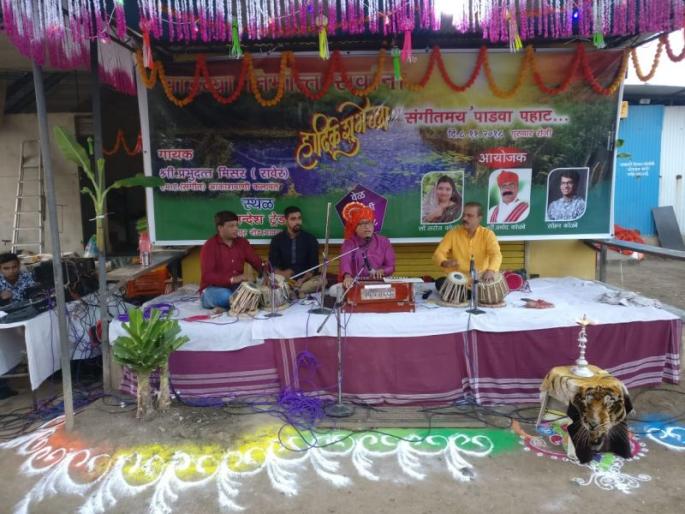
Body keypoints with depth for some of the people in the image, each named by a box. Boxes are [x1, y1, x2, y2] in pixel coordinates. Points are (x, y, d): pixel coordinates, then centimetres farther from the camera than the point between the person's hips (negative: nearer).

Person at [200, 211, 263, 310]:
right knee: (224, 296, -38)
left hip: (236, 287, 5)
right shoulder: (209, 246, -10)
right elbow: (207, 276, -19)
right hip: (213, 289, -4)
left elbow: (257, 263, 2)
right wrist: (232, 279, -31)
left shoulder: (242, 242, 6)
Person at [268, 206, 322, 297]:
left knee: (321, 280, -30)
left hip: (305, 280, 0)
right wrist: (281, 273, -22)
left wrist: (303, 279, -18)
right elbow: (272, 265, 1)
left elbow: (313, 266, 1)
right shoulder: (277, 239, 4)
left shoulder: (310, 239, 3)